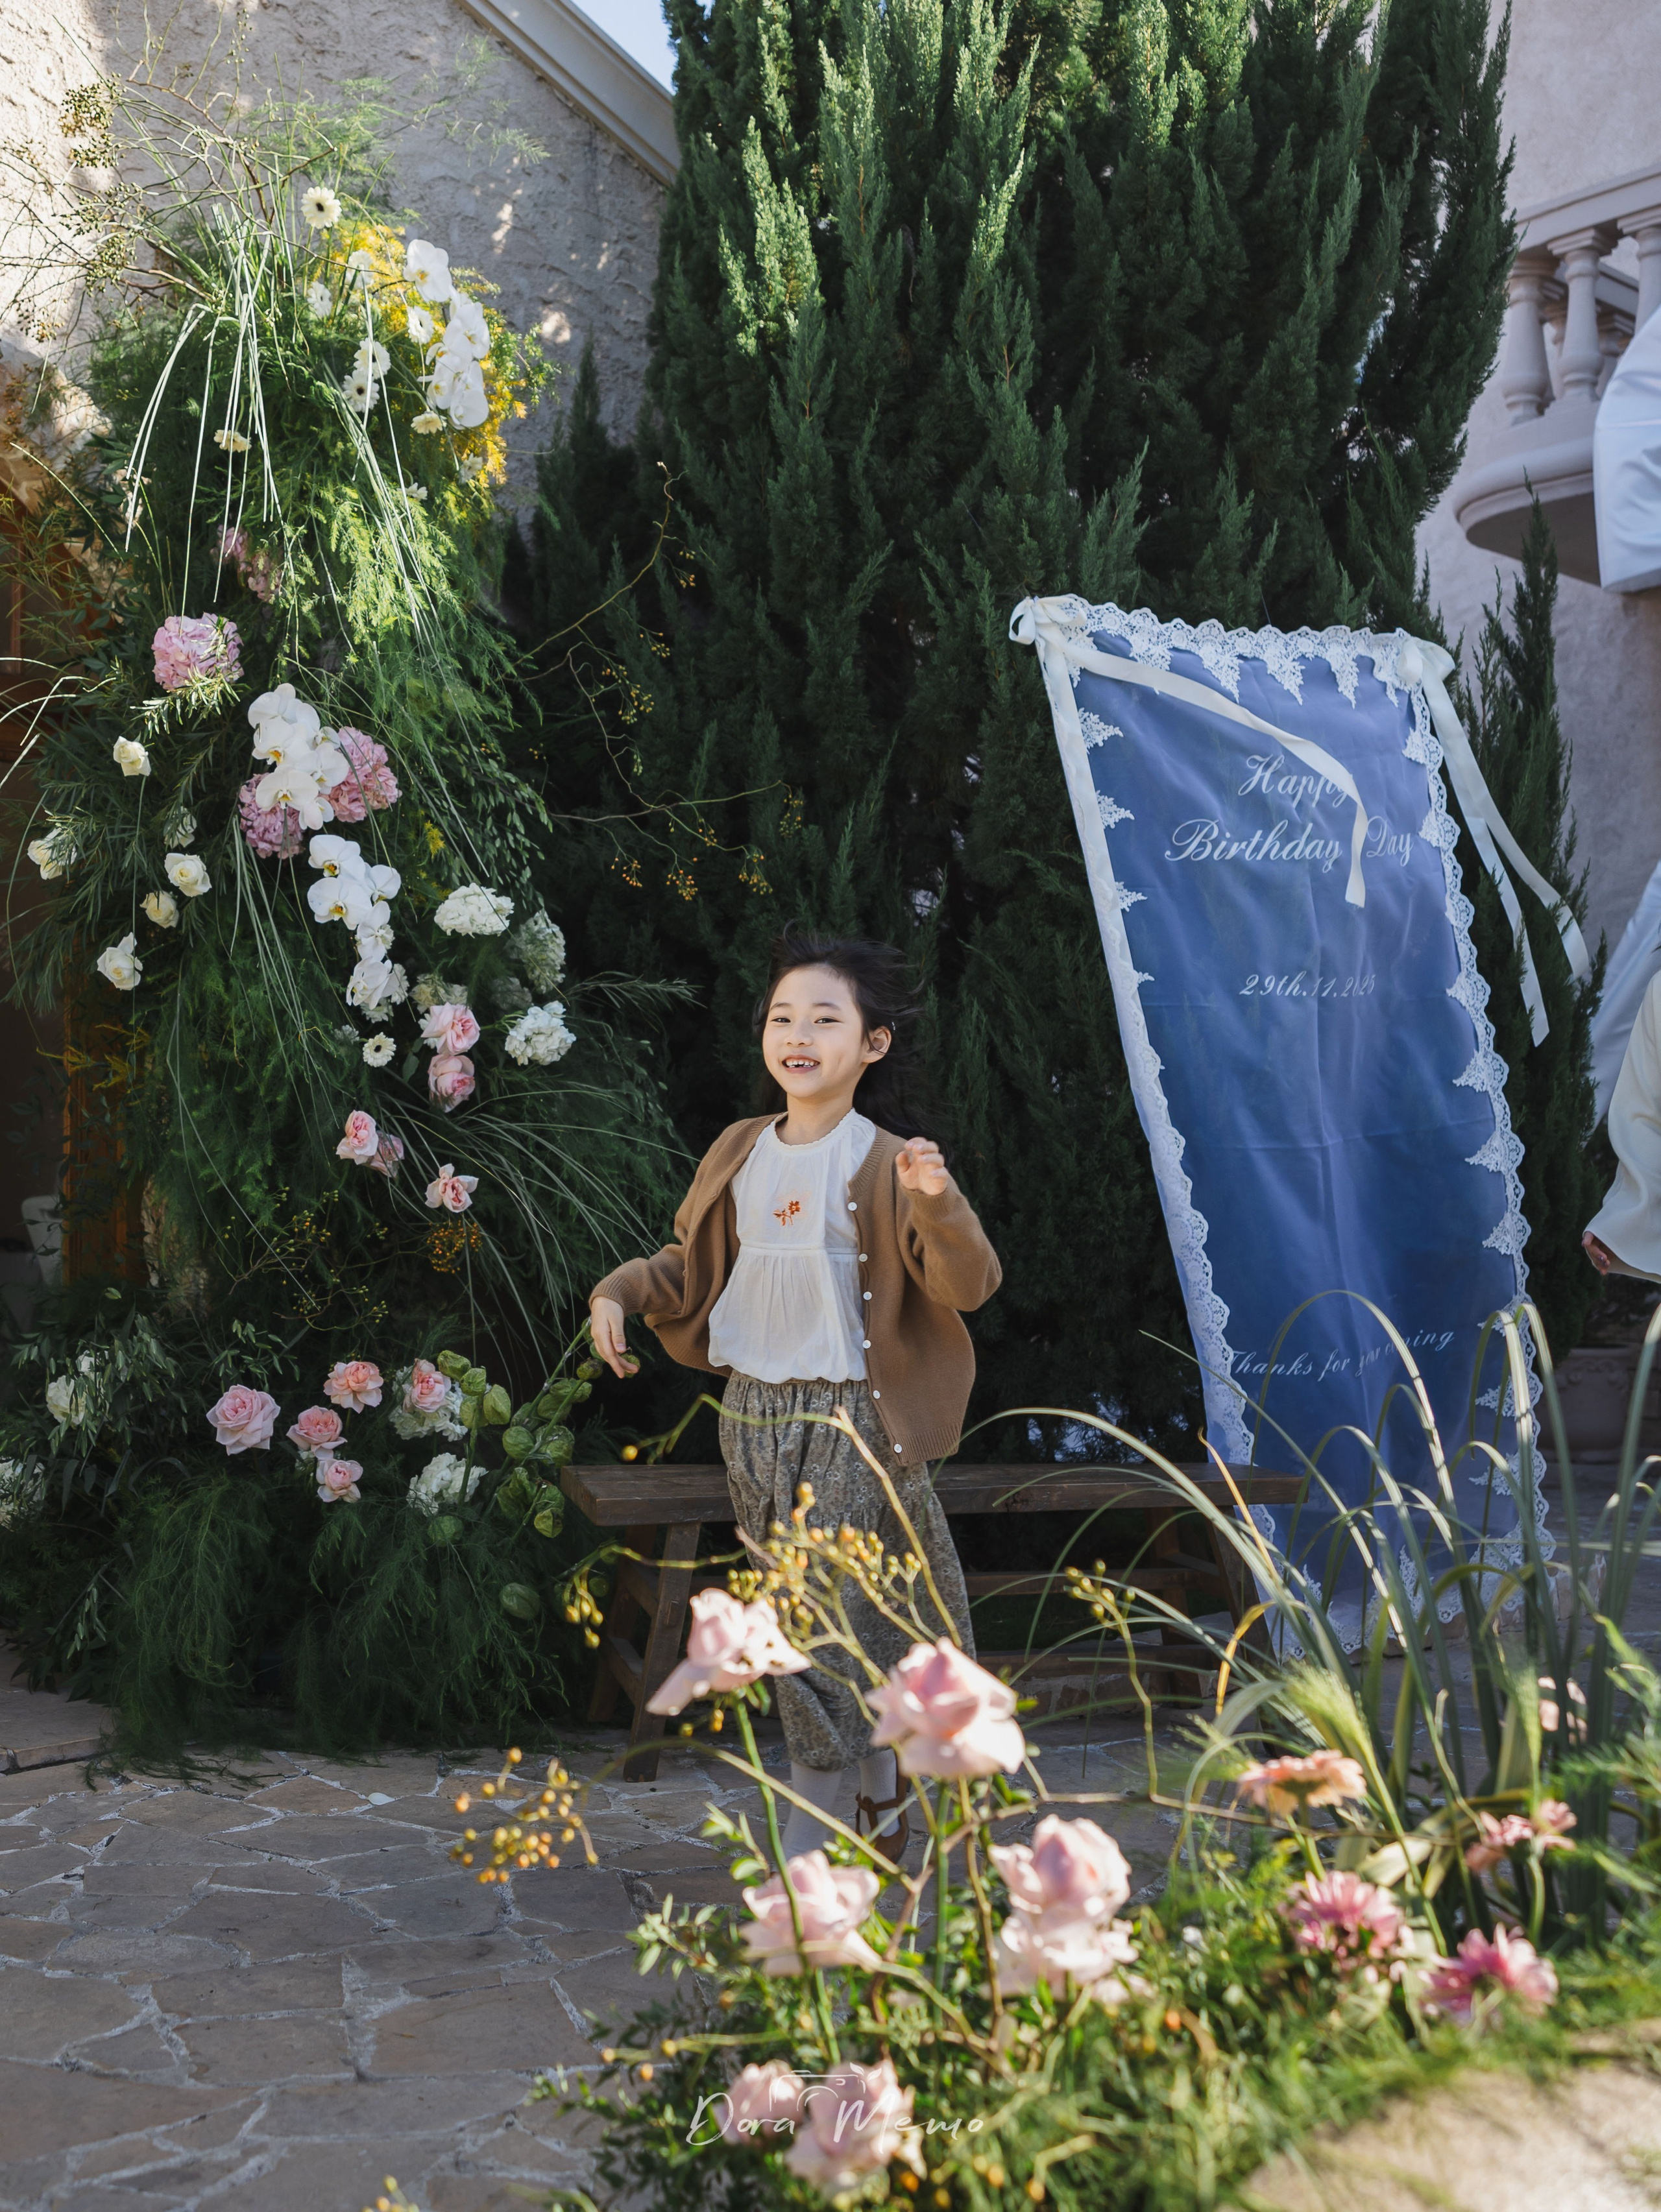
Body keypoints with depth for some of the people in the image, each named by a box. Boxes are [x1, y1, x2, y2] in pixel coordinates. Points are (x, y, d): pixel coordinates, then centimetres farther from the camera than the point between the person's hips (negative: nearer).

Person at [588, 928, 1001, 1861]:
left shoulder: (885, 1165, -11)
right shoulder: (739, 1155, 5)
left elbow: (966, 1286, -17)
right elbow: (692, 1263, 18)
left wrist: (940, 1204, -35)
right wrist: (619, 1292, 2)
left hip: (853, 1417, -5)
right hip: (754, 1415, 5)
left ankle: (807, 1856, 7)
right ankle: (883, 1783, 37)